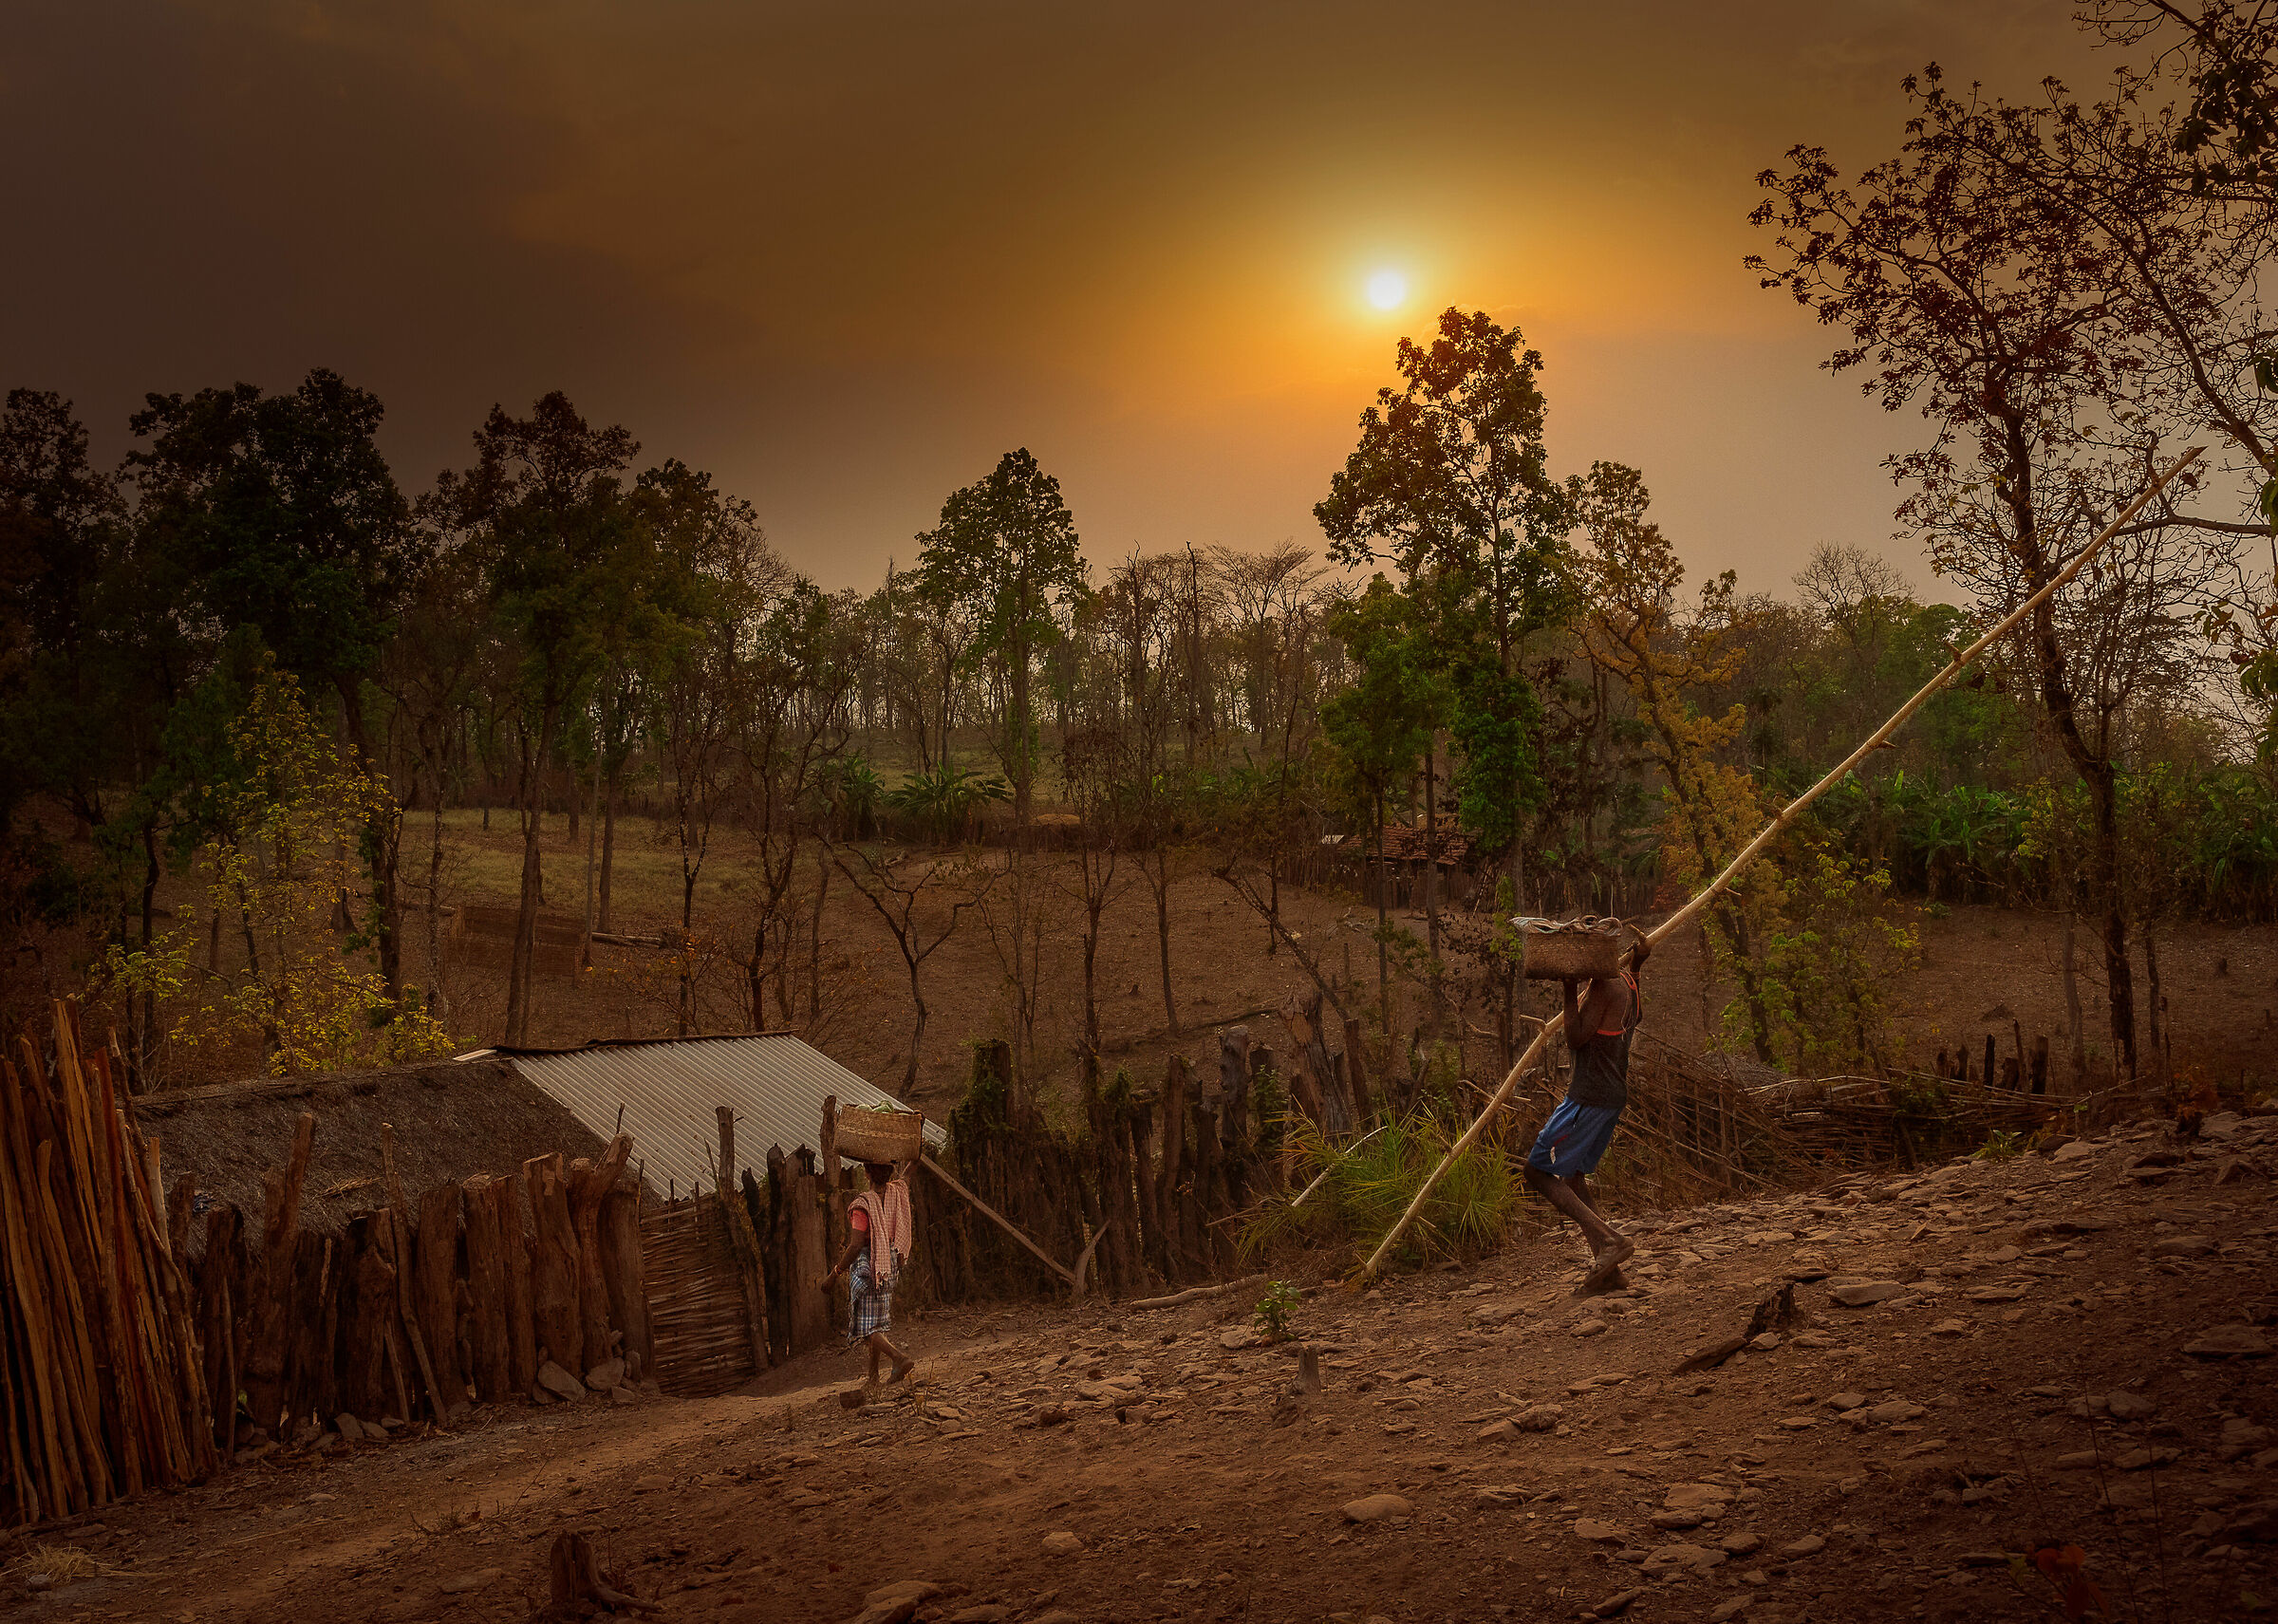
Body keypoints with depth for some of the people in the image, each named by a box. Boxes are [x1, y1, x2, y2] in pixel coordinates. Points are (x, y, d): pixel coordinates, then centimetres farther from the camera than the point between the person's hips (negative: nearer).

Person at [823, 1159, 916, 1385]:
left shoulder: (864, 1204, -20)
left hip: (867, 1264, -7)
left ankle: (901, 1358, -25)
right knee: (879, 1322, 18)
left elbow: (856, 1245, -23)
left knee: (866, 1326, -4)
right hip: (889, 1264, 7)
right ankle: (873, 1377, 23)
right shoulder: (897, 1192, -2)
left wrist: (835, 1274, -16)